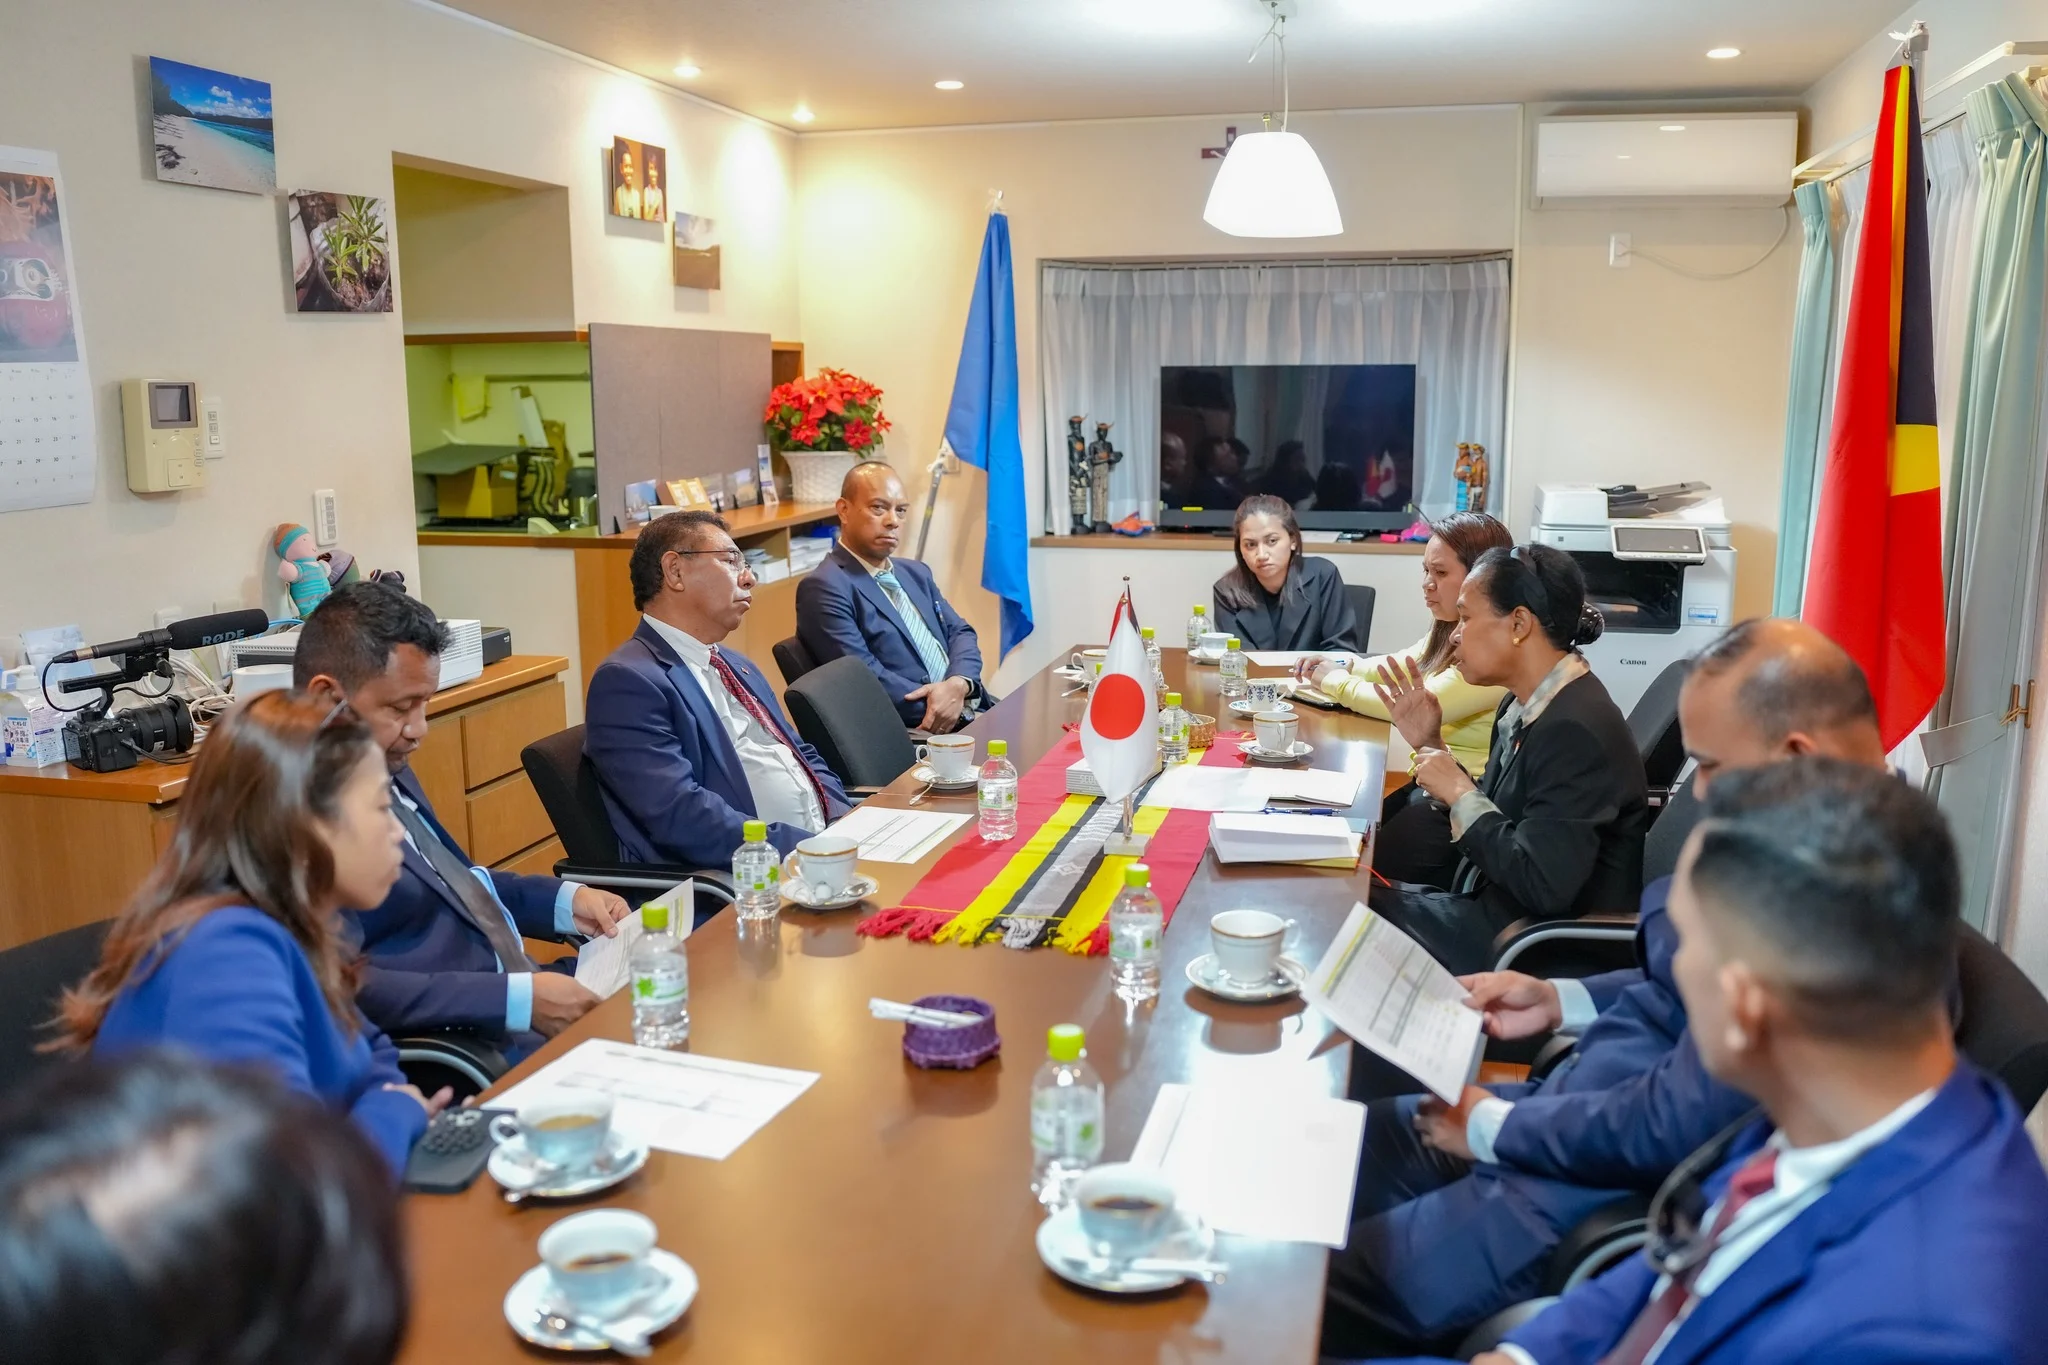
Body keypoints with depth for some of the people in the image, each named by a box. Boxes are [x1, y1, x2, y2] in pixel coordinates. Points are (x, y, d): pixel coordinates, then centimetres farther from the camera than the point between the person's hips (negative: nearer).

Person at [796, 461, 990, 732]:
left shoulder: (915, 573, 21)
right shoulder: (825, 587, -6)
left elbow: (960, 633, 13)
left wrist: (959, 685, -8)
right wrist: (937, 704, -17)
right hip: (911, 736, -8)